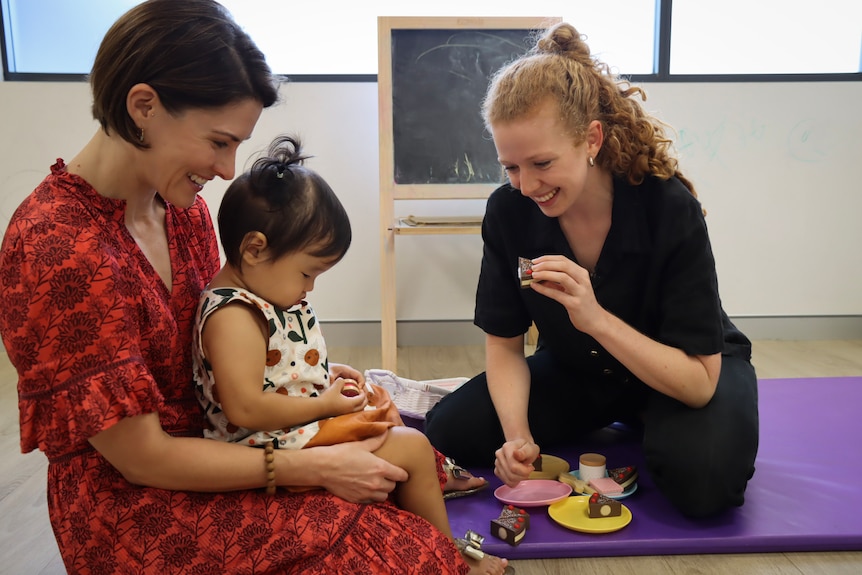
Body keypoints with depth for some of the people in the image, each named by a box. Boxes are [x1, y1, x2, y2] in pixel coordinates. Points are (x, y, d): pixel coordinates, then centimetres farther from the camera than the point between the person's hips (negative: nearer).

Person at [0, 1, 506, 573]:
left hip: (206, 438, 8)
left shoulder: (185, 209, 0)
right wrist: (315, 467, -20)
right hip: (127, 504, -7)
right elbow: (142, 458, -21)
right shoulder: (58, 252, -26)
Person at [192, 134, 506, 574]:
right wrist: (323, 403, -20)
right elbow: (244, 409, -31)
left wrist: (325, 374, 6)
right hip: (275, 445, -11)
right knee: (410, 447, -10)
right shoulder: (232, 316, -25)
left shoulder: (266, 294, 7)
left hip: (303, 424, 11)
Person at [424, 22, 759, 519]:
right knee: (446, 433, -10)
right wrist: (518, 436, -25)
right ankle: (610, 421, 6)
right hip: (576, 371, 4)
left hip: (683, 374, -3)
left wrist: (596, 318, -41)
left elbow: (699, 382, -28)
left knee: (700, 478, -34)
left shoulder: (670, 209, -29)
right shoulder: (508, 212, -19)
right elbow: (505, 346, -9)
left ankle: (641, 422, 1)